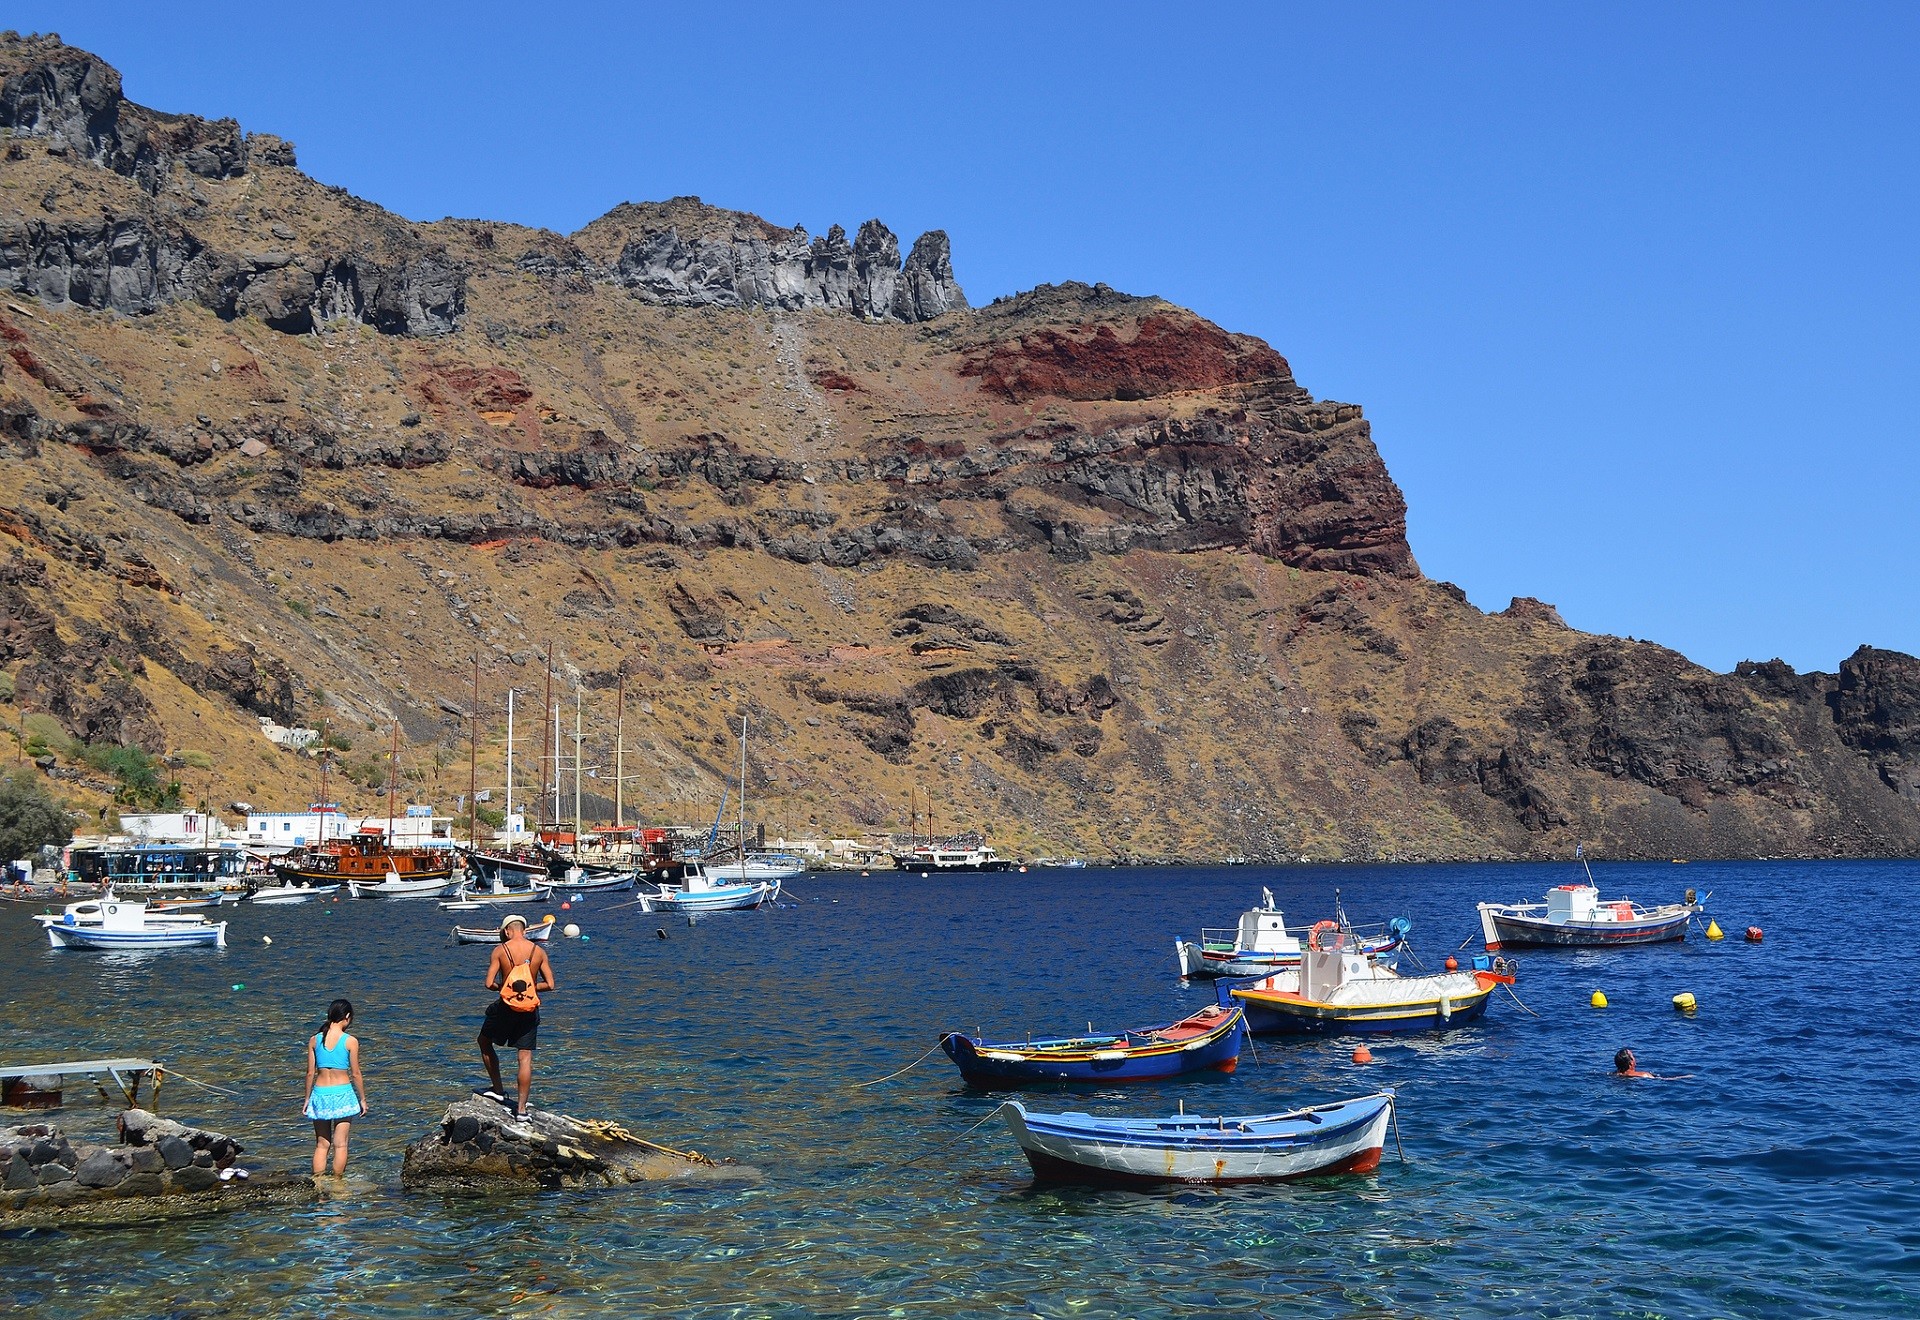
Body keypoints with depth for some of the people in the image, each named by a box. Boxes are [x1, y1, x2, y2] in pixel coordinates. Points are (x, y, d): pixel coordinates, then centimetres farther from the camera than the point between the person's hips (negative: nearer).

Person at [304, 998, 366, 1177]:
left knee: (321, 1144, 12)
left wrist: (308, 1098, 14)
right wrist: (362, 1099, 5)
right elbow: (356, 1074, -6)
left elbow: (310, 1073, 4)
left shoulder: (315, 1040, 0)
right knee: (340, 1144, 6)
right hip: (342, 1094, -3)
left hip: (320, 1094, 3)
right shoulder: (350, 1041, -10)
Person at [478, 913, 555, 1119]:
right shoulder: (539, 951, -1)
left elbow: (489, 983, -12)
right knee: (525, 1057, 5)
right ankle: (521, 1108, 3)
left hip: (506, 1007, -2)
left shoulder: (500, 951, -7)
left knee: (485, 1042, 23)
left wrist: (502, 987, 9)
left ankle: (498, 1090, 27)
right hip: (530, 1010, 2)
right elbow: (549, 984, -1)